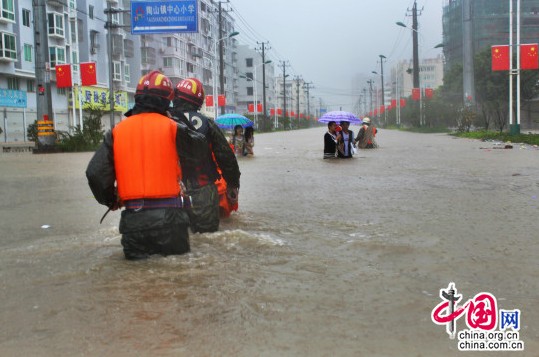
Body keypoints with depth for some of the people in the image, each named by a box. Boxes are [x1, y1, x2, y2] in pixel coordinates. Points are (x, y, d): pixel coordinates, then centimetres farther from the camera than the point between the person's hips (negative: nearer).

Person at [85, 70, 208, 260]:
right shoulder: (172, 128, -5)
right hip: (168, 214, -2)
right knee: (177, 252, 15)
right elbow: (200, 151, 9)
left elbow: (95, 173, 1)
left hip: (133, 217, 2)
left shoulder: (117, 131, 3)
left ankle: (139, 251, -7)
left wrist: (111, 201, 16)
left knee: (136, 256, 20)